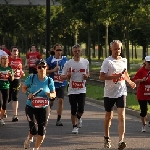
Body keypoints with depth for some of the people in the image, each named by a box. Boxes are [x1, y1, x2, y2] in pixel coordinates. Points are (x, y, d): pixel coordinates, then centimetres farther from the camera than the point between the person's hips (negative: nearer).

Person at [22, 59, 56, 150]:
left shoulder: (49, 80, -1)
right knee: (34, 129, -12)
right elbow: (23, 88, 8)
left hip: (44, 108, 2)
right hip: (31, 107, -2)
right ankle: (29, 139, 24)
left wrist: (50, 95, -20)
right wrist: (28, 94, -13)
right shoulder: (31, 78, -5)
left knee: (42, 131, 0)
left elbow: (54, 94, 4)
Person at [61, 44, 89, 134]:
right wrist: (67, 76, -19)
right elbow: (62, 77, 3)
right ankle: (75, 126, 16)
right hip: (72, 90, 0)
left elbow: (88, 73, 18)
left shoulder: (86, 62, 3)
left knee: (81, 109, -9)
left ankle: (79, 118, 24)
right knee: (73, 110, 1)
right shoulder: (68, 63, -2)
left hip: (82, 90, 1)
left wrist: (86, 76, -5)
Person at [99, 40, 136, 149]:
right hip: (109, 93, -2)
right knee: (109, 116, 11)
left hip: (121, 92, 2)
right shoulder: (107, 62, -9)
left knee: (121, 116, -11)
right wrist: (115, 76, -24)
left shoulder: (124, 60, 7)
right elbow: (101, 77, -14)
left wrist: (130, 82, 8)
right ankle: (107, 138, 31)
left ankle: (121, 141, -18)